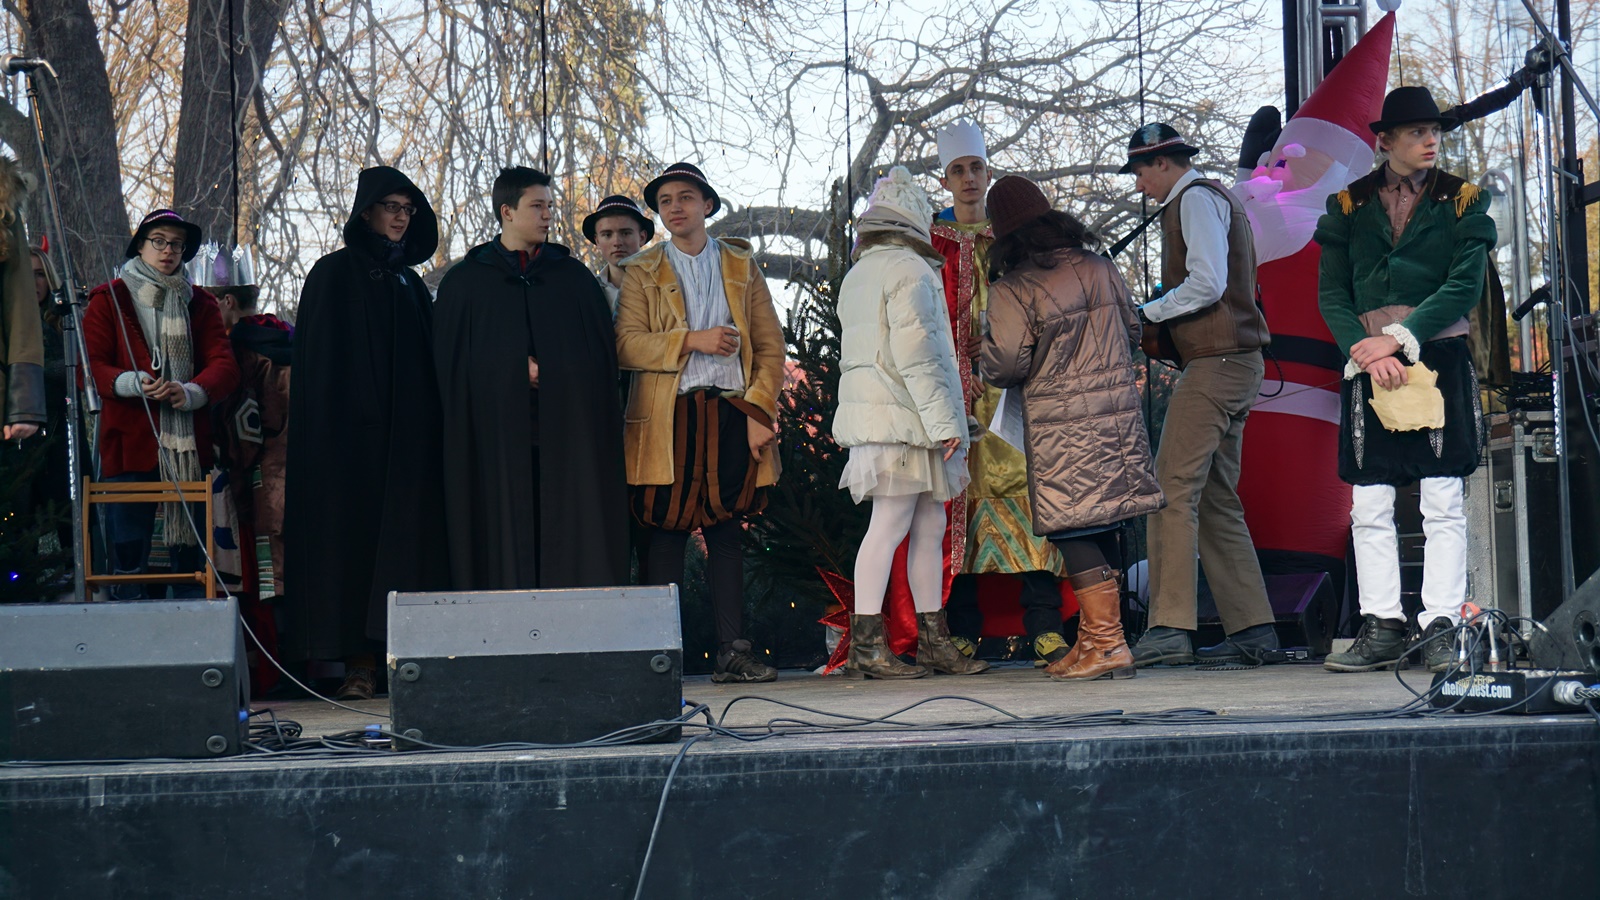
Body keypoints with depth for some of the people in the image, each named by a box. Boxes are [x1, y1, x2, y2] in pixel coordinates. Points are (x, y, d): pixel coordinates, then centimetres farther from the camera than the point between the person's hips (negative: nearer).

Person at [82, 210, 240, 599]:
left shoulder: (200, 304, 17)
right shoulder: (108, 300, 9)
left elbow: (225, 366, 4)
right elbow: (92, 365, -1)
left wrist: (191, 392, -17)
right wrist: (132, 383, -22)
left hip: (189, 445, 2)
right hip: (129, 444, -2)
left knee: (190, 552, 2)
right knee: (127, 554, -5)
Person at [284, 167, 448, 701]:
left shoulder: (410, 283, 19)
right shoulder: (333, 274, 2)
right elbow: (317, 360, -5)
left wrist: (428, 429, 7)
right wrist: (329, 432, -15)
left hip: (407, 434, 5)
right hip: (351, 433, -5)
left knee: (407, 539, 0)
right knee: (354, 534, -7)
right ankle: (359, 664, -7)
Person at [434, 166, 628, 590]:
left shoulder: (574, 276, 14)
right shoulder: (465, 281, 9)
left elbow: (601, 353, 11)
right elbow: (450, 365, 4)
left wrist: (549, 371, -5)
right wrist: (516, 369, -7)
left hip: (568, 434, 1)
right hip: (497, 436, -1)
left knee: (569, 538, -4)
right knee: (505, 544, -4)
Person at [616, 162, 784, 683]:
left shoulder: (741, 267, 15)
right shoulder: (641, 272, 10)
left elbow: (770, 346, 9)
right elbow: (627, 346, -3)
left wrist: (760, 411, -3)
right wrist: (691, 341, -13)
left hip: (730, 417, 2)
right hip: (668, 419, -1)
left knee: (727, 533, 3)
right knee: (666, 532, -4)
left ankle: (732, 651, 4)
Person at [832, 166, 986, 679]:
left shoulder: (857, 276, 20)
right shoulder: (909, 270, -9)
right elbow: (914, 352, -17)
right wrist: (943, 420, -16)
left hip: (871, 412, 9)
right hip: (903, 418, -9)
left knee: (930, 527, 10)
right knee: (890, 525, -8)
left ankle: (934, 640, 13)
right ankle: (866, 643, -8)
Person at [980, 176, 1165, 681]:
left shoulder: (1011, 291, -11)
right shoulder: (1099, 269, 7)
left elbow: (1005, 365, -14)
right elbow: (1132, 332, 16)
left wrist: (987, 370, 9)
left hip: (1061, 426, -6)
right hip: (1118, 409, 6)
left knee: (1073, 532, -1)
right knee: (1102, 530, 12)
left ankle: (1107, 643, -4)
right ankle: (1093, 641, 19)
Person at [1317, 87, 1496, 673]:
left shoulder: (1462, 202, 7)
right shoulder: (1348, 205, 10)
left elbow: (1465, 287, -4)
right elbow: (1331, 295, 5)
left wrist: (1399, 337, -13)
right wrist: (1367, 352, -11)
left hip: (1441, 359, -1)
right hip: (1369, 366, 1)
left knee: (1444, 504, -3)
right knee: (1369, 507, -1)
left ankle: (1441, 628, 0)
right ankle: (1380, 629, 4)